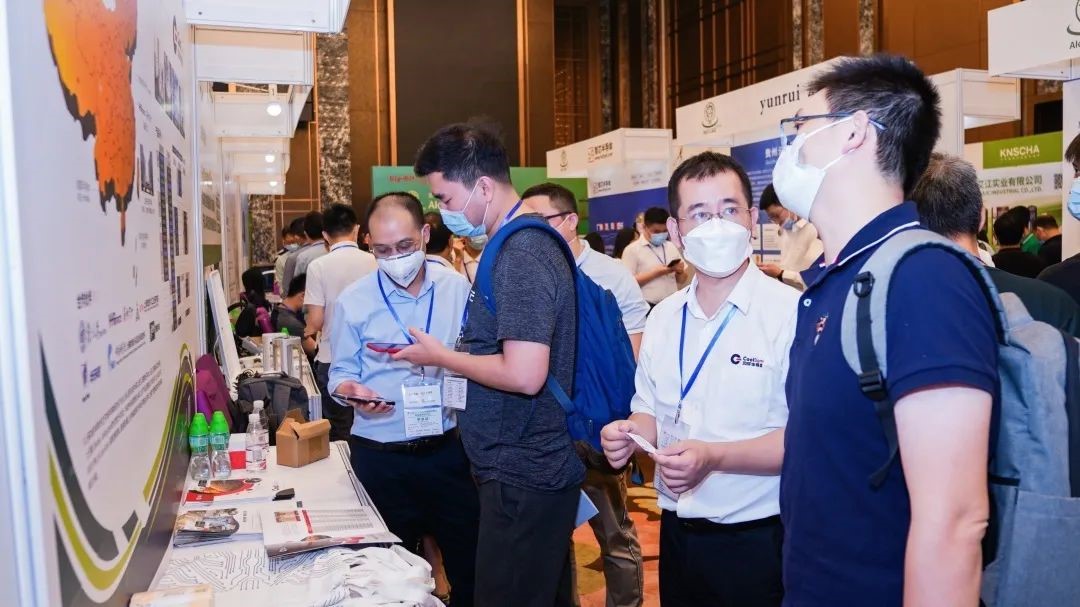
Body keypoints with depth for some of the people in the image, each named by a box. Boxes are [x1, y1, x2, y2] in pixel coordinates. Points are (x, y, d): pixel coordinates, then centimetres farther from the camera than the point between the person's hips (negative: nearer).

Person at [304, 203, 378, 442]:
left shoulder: (318, 266, -9)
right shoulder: (374, 262, -5)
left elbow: (316, 321, -11)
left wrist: (309, 331, 11)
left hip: (333, 359, -1)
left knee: (339, 431, 10)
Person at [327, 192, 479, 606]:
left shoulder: (458, 288, 0)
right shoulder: (353, 301, -3)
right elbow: (340, 373, 2)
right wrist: (354, 391, -18)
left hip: (448, 449, 1)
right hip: (382, 458, -1)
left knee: (471, 565, 13)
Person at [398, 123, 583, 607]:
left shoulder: (520, 254, -20)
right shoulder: (527, 241, 10)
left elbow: (524, 374, -27)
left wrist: (441, 357, -14)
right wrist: (452, 359, 8)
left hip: (522, 478, -10)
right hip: (534, 468, 10)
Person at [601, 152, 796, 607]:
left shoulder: (791, 313, -15)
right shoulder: (662, 317, 5)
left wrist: (713, 457, -29)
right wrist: (629, 435, -7)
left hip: (756, 540, -5)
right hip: (677, 534, 6)